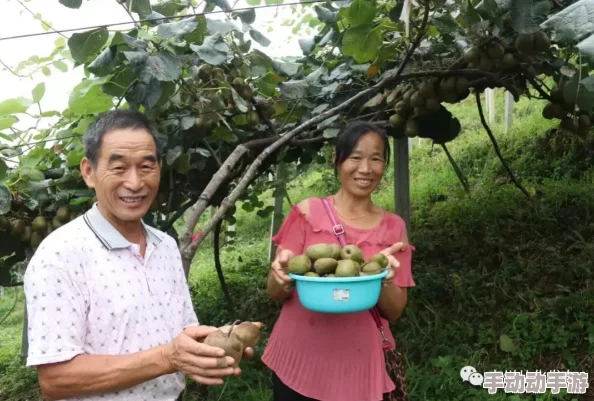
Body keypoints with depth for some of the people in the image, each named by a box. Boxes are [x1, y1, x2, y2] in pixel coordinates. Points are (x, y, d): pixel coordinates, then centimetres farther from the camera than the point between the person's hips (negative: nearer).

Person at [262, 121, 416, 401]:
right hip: (298, 358, -1)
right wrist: (282, 276, -23)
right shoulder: (308, 212, -4)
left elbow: (394, 312, 0)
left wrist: (384, 279, -19)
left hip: (360, 364, 1)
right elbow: (275, 293, -2)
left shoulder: (393, 227, 0)